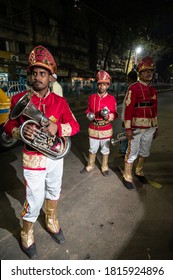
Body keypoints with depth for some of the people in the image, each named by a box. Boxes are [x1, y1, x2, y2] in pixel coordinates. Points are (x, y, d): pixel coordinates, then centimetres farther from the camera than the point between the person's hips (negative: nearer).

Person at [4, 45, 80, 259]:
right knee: (35, 201, 4)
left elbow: (74, 125, -7)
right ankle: (26, 236, 35)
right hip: (33, 159, -3)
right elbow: (9, 125, 0)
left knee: (54, 192, 22)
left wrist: (58, 128, -28)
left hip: (56, 156, 4)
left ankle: (52, 223, 51)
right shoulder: (19, 99, -7)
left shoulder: (59, 101, -2)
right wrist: (21, 130, -24)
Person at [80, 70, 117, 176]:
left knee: (105, 150, 13)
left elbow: (114, 115, -3)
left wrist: (107, 116, -23)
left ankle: (104, 167, 33)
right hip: (93, 129, 2)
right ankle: (90, 165, 37)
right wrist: (89, 115, -10)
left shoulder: (112, 99, -6)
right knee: (92, 149, 16)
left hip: (106, 130, -1)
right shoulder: (92, 97, 0)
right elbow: (88, 110, 12)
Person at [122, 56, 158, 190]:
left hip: (150, 127, 7)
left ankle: (139, 172, 37)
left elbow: (154, 109, 16)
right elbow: (128, 109, -14)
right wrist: (128, 128, -18)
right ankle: (127, 177, 17)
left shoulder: (153, 89, 12)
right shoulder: (133, 88, -9)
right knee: (133, 153, 1)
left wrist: (156, 127, 16)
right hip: (137, 127, -7)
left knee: (145, 152, 17)